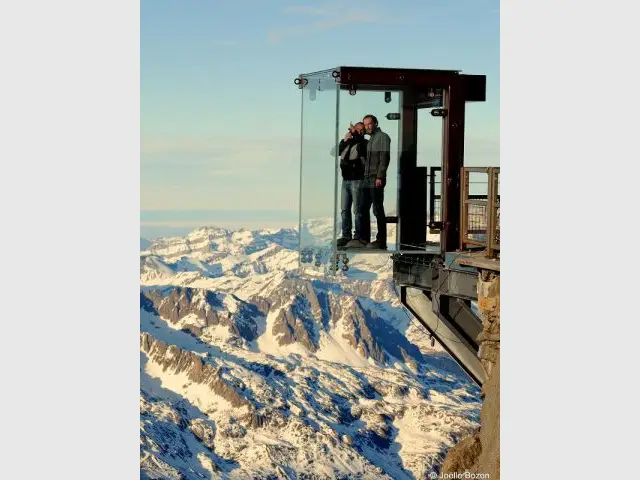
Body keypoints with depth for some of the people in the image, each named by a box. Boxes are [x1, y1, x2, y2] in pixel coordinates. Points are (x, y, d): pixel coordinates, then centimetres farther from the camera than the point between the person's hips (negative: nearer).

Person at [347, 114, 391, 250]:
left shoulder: (382, 137, -4)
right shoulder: (370, 139, 21)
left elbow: (384, 158, -13)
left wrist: (380, 177, -18)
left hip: (376, 180, -9)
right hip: (367, 179, 9)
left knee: (378, 210, -7)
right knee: (363, 209, 8)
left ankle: (381, 241, -4)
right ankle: (364, 238, 13)